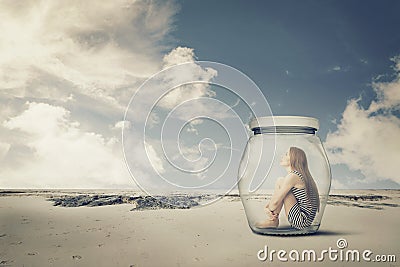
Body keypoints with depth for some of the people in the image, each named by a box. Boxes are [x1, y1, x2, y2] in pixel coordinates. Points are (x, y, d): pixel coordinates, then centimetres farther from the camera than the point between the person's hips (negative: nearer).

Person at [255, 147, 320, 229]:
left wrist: (269, 210, 2)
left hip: (302, 221, -10)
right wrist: (268, 206, 3)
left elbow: (276, 201, -18)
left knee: (280, 181, -12)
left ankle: (273, 221, -2)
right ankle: (274, 219, 9)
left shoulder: (293, 176, -18)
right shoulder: (299, 175, 12)